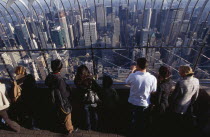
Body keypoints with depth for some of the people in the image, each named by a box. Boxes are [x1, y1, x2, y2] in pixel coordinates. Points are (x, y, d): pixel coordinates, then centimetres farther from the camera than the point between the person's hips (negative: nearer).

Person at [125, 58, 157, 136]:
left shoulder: (133, 76, -23)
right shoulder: (152, 78, -20)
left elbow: (127, 82, -1)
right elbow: (153, 92, -8)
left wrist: (132, 71, 8)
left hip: (133, 102, 0)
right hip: (145, 103, 1)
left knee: (134, 119, 23)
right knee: (143, 120, 25)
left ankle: (134, 133, 43)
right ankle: (141, 132, 47)